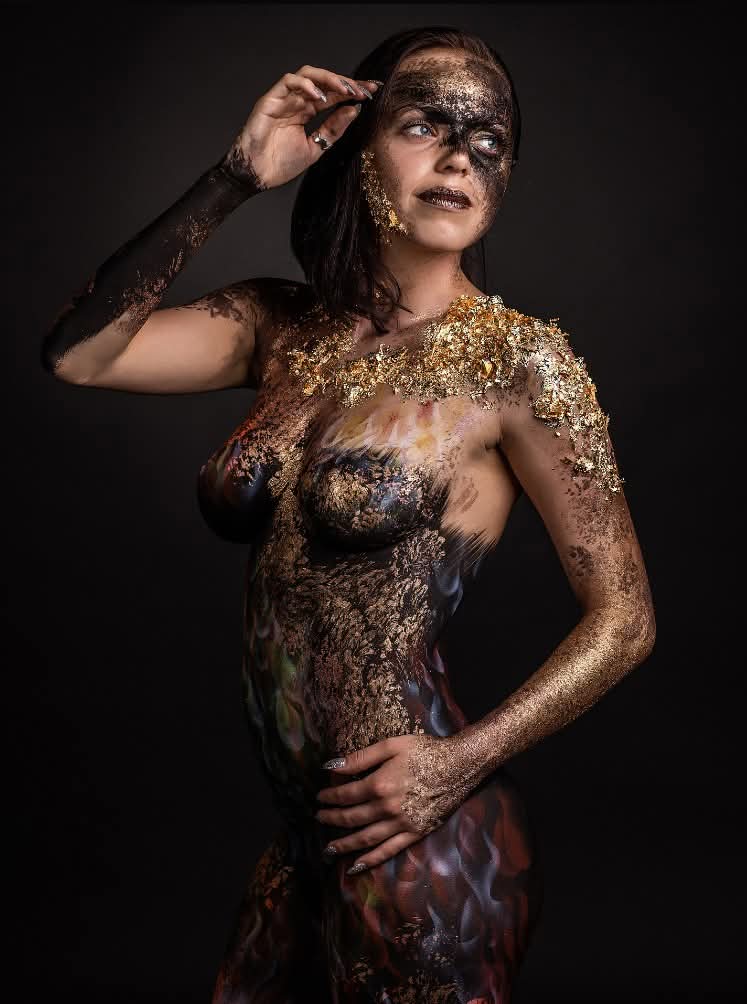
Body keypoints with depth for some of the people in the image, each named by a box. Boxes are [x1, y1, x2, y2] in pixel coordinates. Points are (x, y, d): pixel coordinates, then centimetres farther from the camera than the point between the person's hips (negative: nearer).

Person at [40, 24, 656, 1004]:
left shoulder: (518, 359, -11)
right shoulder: (281, 326, 3)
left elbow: (625, 619, -9)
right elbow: (77, 354, -8)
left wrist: (462, 760, -19)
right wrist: (233, 180, -11)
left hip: (416, 845, -4)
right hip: (296, 831, 5)